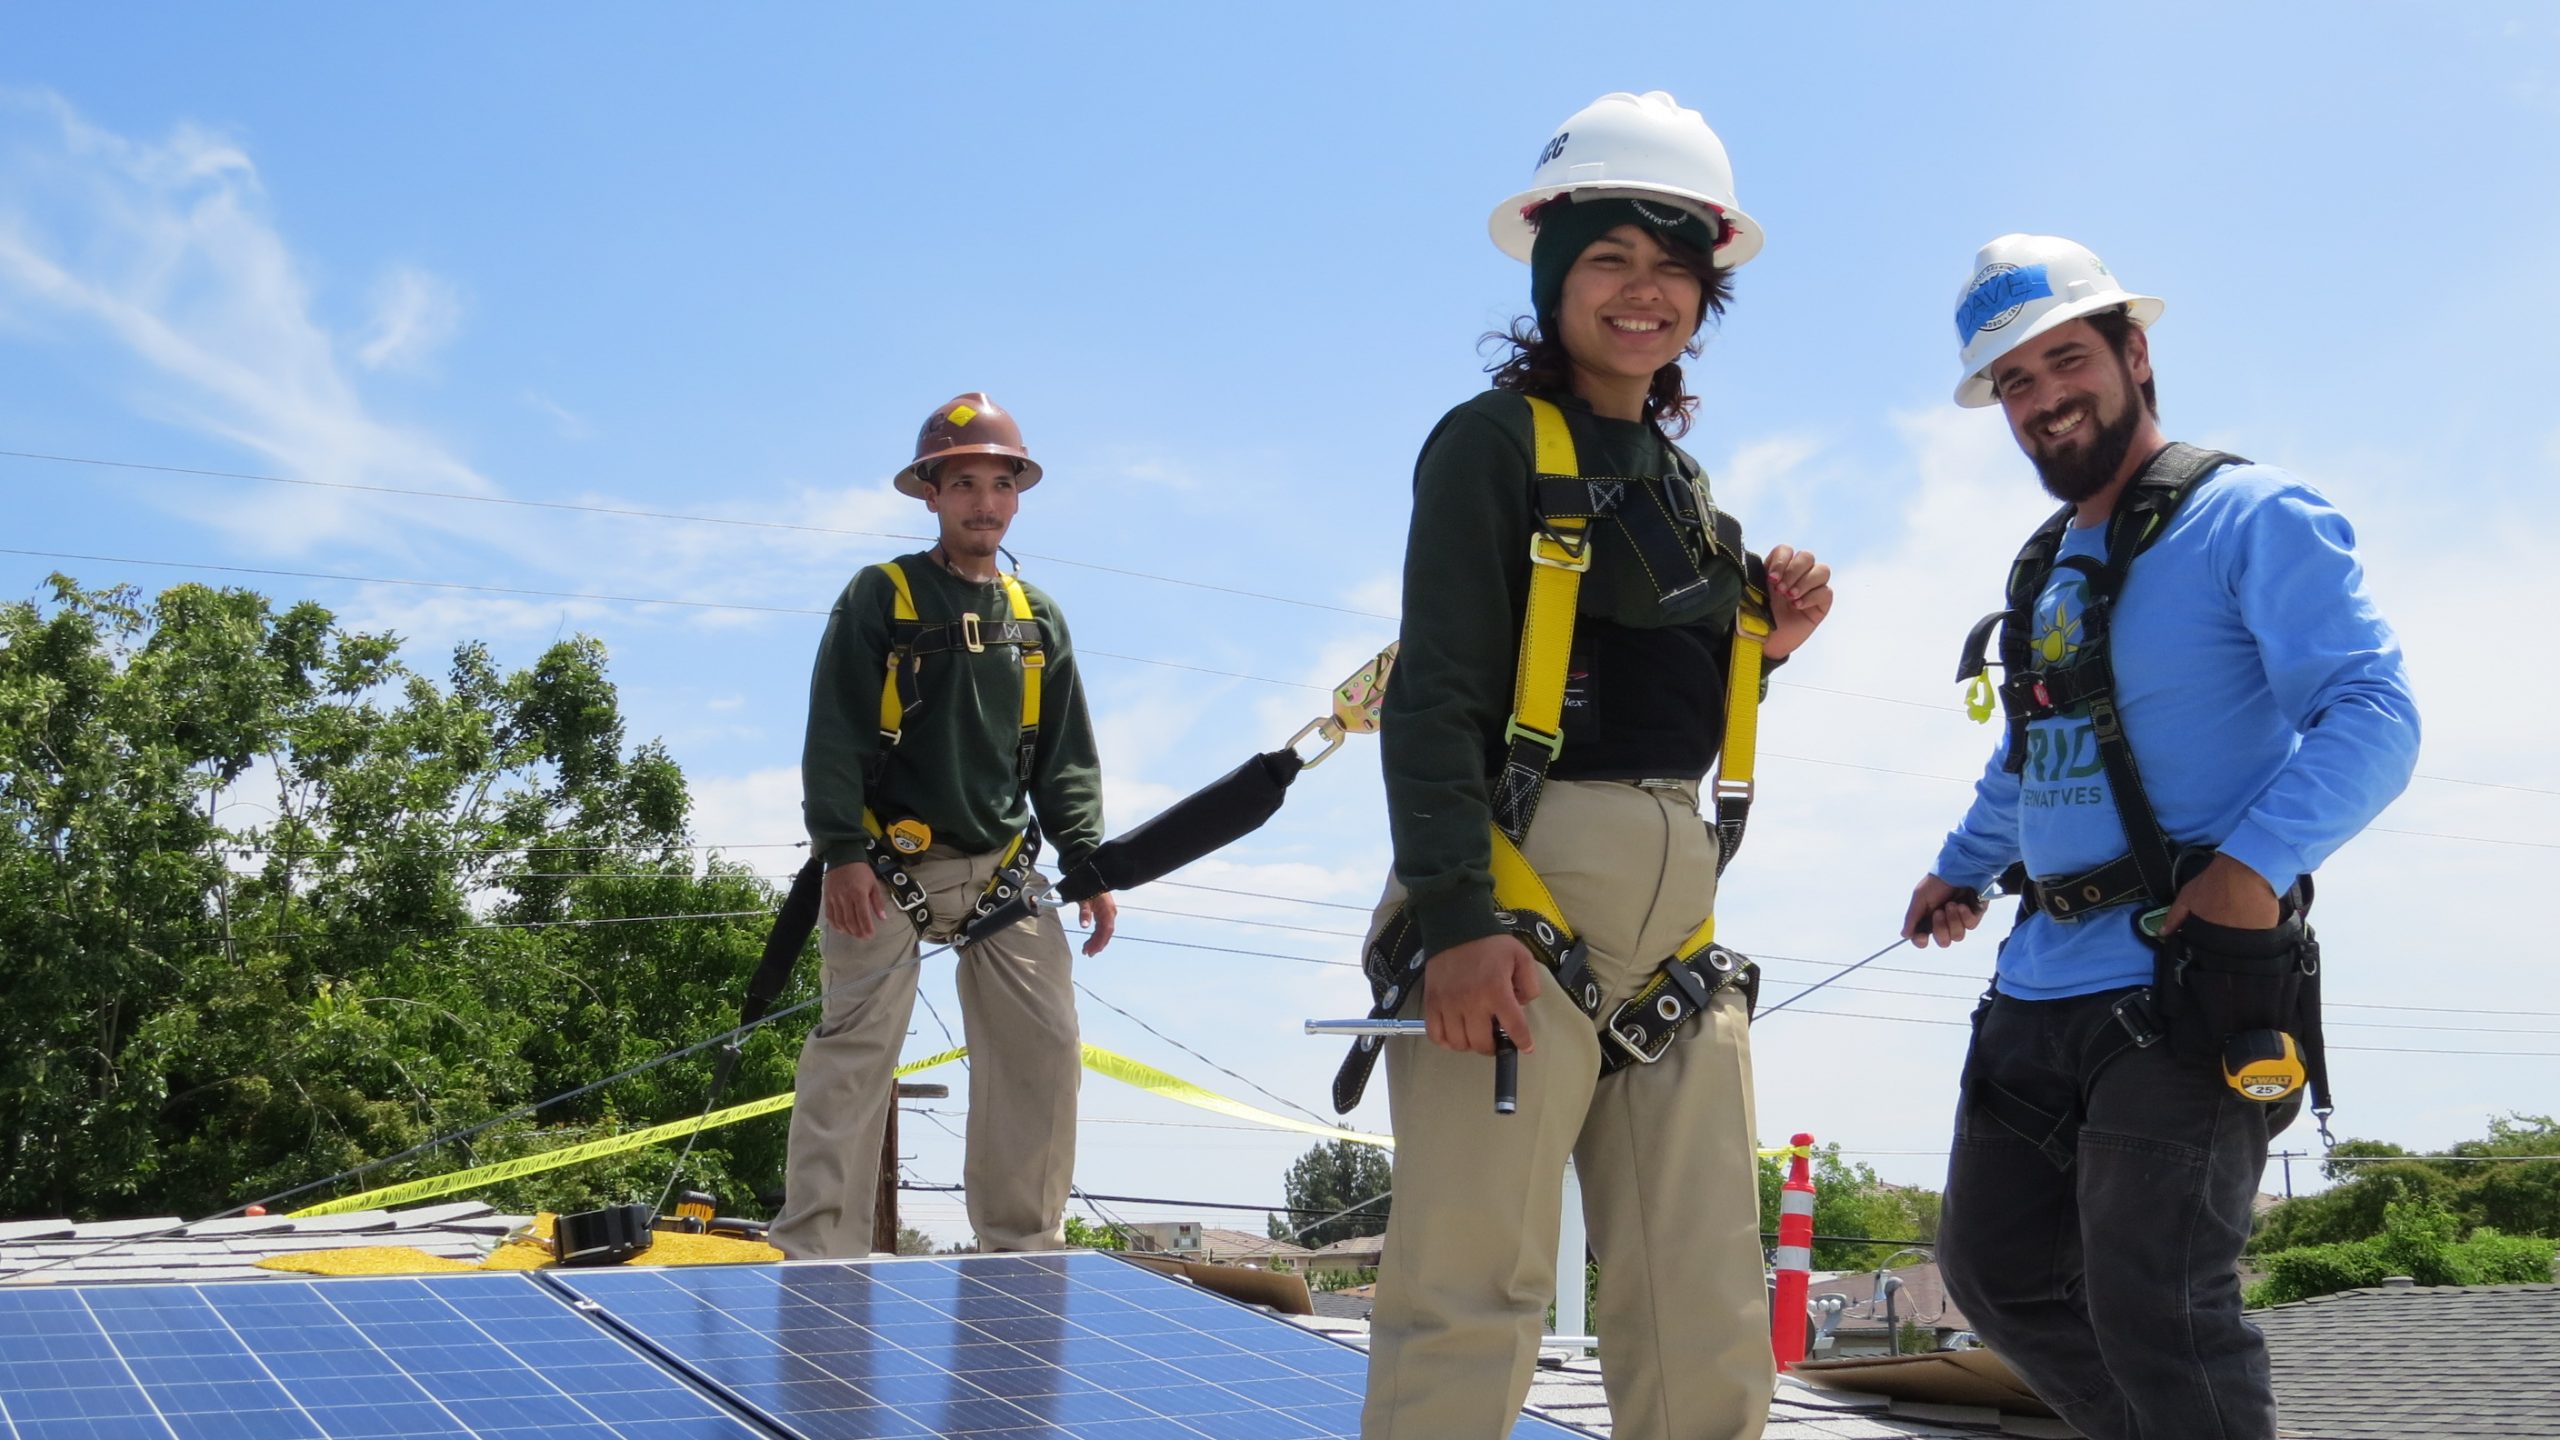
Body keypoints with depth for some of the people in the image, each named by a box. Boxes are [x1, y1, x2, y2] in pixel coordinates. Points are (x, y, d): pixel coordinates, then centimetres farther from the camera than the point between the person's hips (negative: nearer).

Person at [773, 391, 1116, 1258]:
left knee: (1045, 1052, 1)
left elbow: (1066, 760, 15)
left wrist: (1089, 864, 5)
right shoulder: (877, 599, 0)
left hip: (1002, 870, 5)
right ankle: (818, 1252, -7)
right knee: (853, 1054, -10)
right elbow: (833, 736, -6)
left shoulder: (1038, 619, 13)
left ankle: (1024, 1246, 12)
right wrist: (842, 851, -16)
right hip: (888, 865, -4)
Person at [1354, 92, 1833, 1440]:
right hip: (1522, 905, -7)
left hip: (1676, 924, 7)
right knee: (1472, 1308, -9)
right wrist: (1458, 918, -21)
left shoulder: (1687, 485, 20)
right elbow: (1434, 697, -11)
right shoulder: (1495, 441, -1)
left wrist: (1764, 640, 8)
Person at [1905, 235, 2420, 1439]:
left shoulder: (2251, 517, -6)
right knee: (1996, 1265, 13)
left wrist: (2257, 863, -29)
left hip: (2189, 984, -8)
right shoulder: (2045, 570, 18)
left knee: (2151, 1308, -11)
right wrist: (1960, 867, 33)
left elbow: (2371, 714, -17)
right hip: (2040, 983, 9)